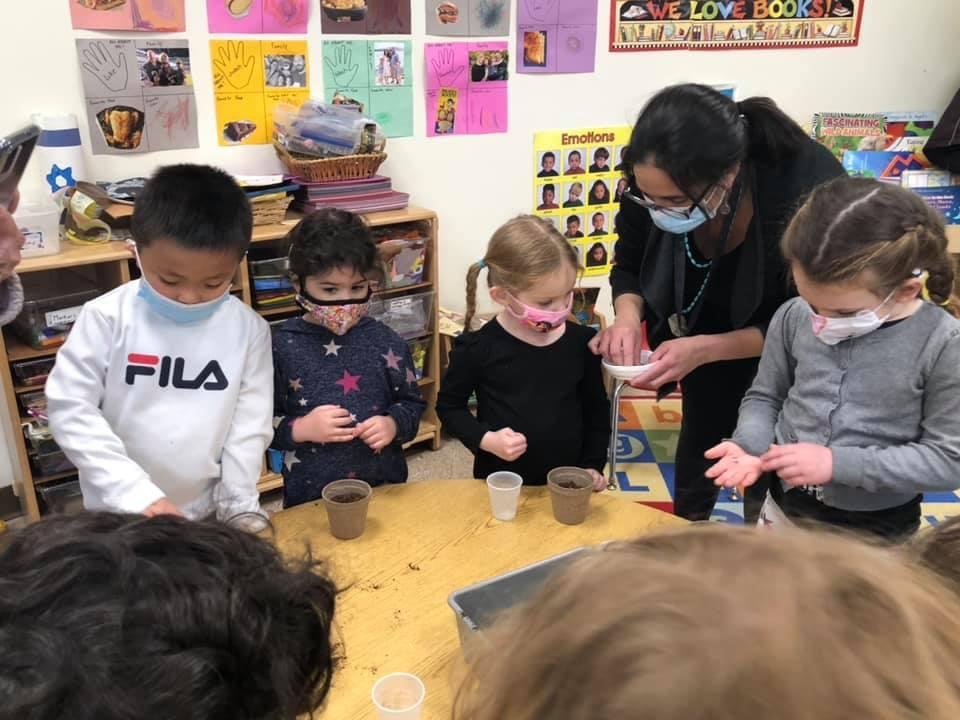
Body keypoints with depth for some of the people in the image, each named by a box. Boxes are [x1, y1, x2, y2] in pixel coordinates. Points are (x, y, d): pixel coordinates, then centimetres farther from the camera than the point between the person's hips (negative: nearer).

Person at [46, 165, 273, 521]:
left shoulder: (249, 329, -9)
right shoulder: (107, 317, -15)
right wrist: (136, 493, -23)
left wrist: (240, 510, -8)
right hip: (117, 515, 0)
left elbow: (250, 425, -5)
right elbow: (70, 409, -15)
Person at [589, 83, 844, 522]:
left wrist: (704, 350, -40)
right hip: (708, 328, 4)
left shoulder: (810, 190, -40)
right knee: (700, 437, 18)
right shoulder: (652, 185, -29)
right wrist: (628, 318, -32)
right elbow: (629, 267, -10)